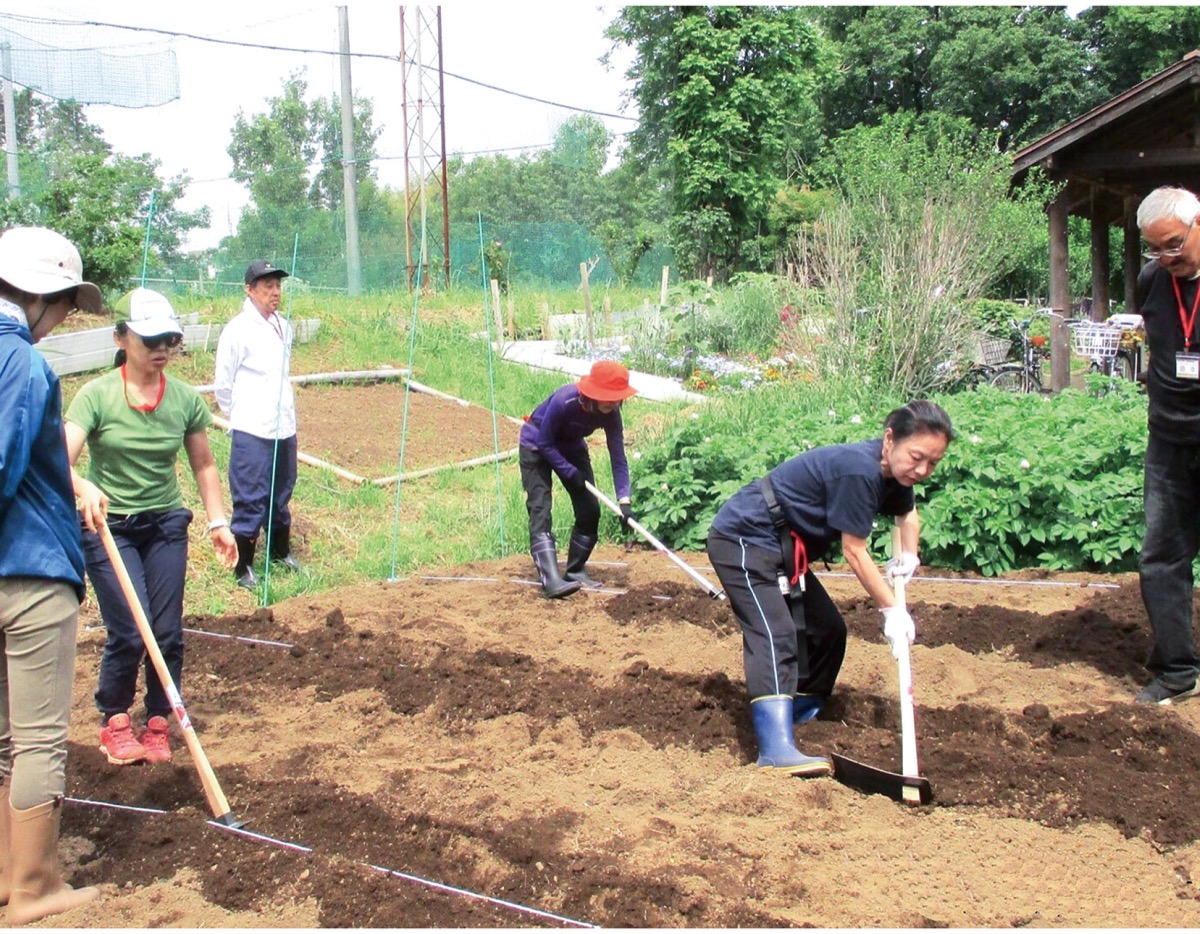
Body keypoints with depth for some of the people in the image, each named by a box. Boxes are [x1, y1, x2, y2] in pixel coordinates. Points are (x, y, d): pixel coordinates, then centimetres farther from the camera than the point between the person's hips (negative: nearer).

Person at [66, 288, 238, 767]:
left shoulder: (186, 399, -2)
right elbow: (62, 460, -22)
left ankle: (158, 724, 21)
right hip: (108, 527, -3)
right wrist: (84, 487, -43)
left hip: (166, 525, 3)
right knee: (129, 632, -9)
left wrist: (218, 522, 4)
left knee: (168, 632, 1)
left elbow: (203, 464, 9)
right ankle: (115, 720, 17)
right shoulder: (96, 395, -12)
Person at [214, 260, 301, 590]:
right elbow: (223, 384, -5)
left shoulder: (284, 327, 10)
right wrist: (238, 416, 4)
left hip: (285, 428, 6)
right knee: (250, 499, -1)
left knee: (281, 494, 18)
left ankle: (281, 551, 35)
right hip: (252, 431, -6)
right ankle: (243, 567, 9)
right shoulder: (238, 329, -10)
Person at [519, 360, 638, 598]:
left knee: (590, 510, -1)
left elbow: (618, 457, -22)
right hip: (537, 446, -5)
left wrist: (624, 500, -30)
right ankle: (551, 580, -29)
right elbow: (545, 443, -26)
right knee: (540, 510, -19)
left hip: (571, 447, 6)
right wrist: (570, 472, -29)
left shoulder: (611, 412, -22)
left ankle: (575, 572, 14)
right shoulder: (564, 401, -37)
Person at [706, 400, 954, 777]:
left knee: (827, 630, 14)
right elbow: (853, 551, -20)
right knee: (774, 635, -25)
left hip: (782, 548, 11)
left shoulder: (892, 472, 3)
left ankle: (799, 720, 30)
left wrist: (909, 555, 6)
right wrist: (892, 609, -12)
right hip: (744, 539, -10)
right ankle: (777, 751, -37)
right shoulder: (858, 470, -27)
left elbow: (907, 514, 26)